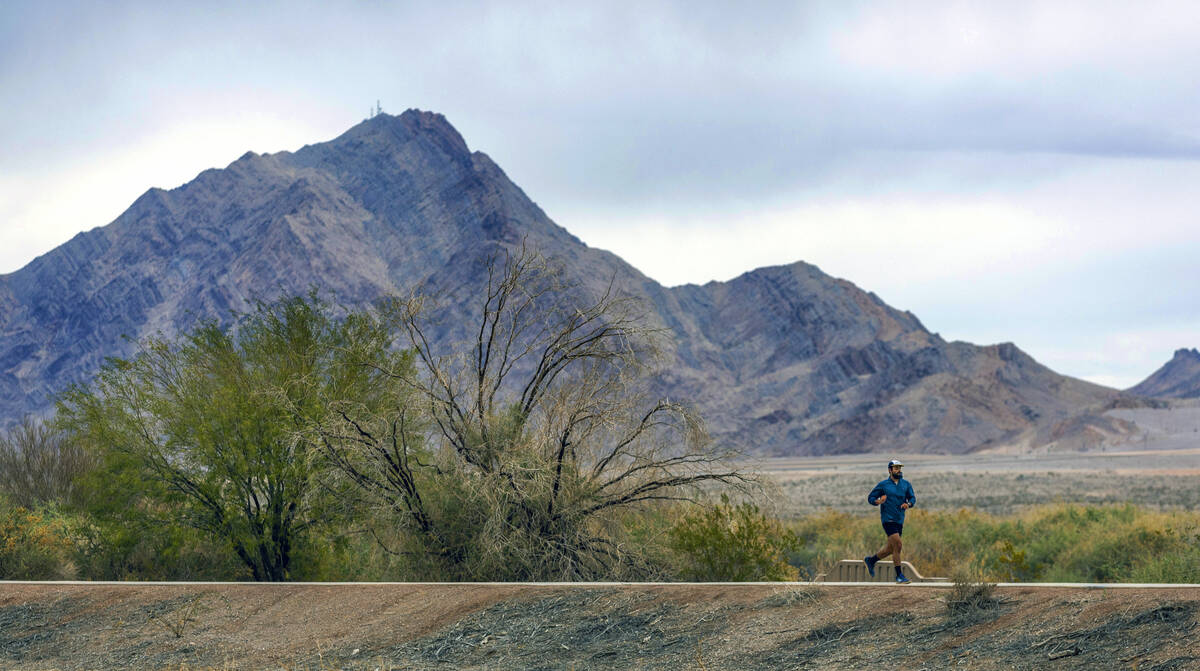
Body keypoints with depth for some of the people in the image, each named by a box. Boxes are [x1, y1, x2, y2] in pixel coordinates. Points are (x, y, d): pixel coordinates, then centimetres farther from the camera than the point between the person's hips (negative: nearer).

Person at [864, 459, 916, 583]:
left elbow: (912, 498, 11)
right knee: (897, 545, -15)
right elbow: (870, 498, 2)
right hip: (888, 519, -6)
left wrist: (908, 504, -12)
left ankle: (871, 560, 36)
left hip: (900, 520, 6)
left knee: (891, 548, 13)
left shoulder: (906, 484, 9)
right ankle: (899, 575, -8)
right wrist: (878, 501, -20)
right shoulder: (883, 485, -3)